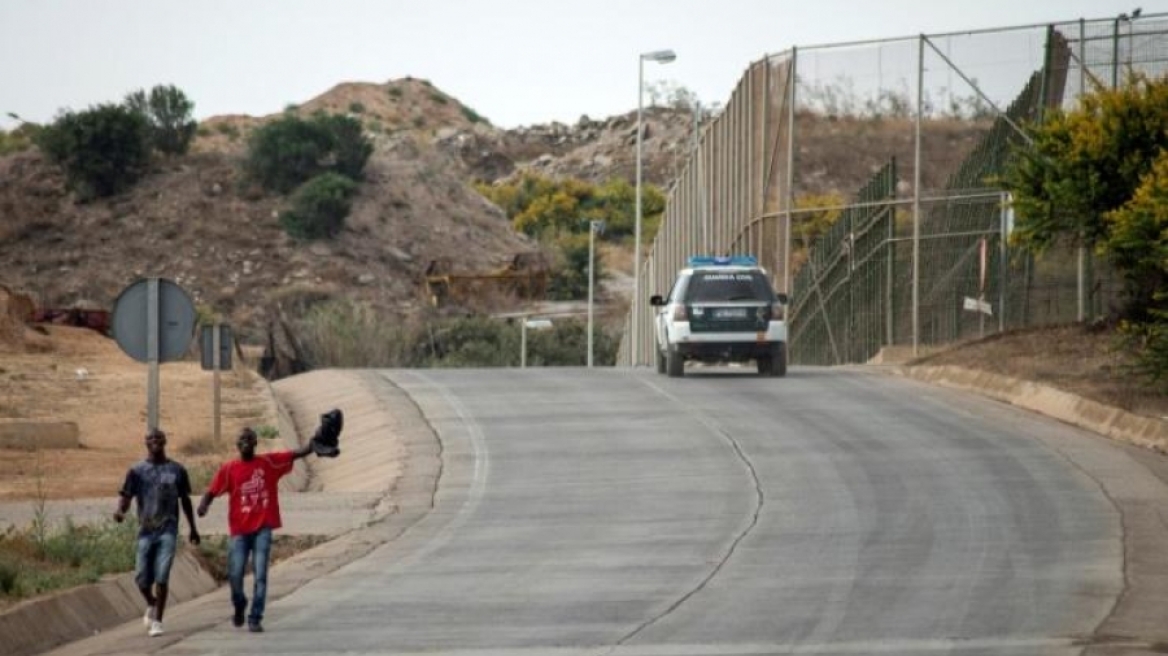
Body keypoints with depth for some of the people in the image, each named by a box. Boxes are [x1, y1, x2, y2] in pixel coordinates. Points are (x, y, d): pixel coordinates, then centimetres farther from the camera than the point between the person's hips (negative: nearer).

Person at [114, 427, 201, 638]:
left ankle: (157, 621, -6)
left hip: (168, 530, -1)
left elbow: (185, 500, 16)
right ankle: (151, 605, 35)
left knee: (162, 577, -13)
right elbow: (126, 495, 0)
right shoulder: (137, 471, 4)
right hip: (145, 531, 1)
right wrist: (120, 511, -23)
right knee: (142, 579, 3)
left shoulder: (177, 470, 7)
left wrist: (193, 528, 20)